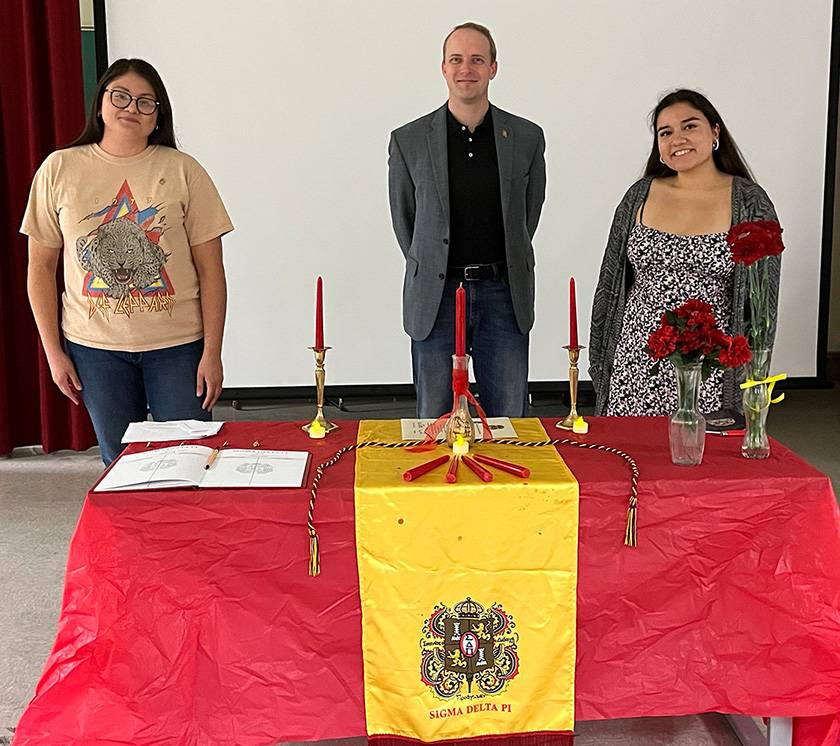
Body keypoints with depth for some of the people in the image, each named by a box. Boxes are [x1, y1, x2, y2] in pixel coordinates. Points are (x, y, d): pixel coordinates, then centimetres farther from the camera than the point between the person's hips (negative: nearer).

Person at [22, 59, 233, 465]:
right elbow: (41, 267, 5)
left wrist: (212, 353, -7)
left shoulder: (182, 170, -3)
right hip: (95, 347, 1)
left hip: (178, 343, -1)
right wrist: (53, 351, 1)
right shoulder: (59, 169, 0)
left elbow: (210, 269, -3)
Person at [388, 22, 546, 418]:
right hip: (436, 295, -1)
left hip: (504, 295, 1)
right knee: (434, 420, 7)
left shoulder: (527, 138, 3)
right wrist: (431, 272, 11)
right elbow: (403, 219, 9)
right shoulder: (409, 140, 0)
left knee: (509, 422, 8)